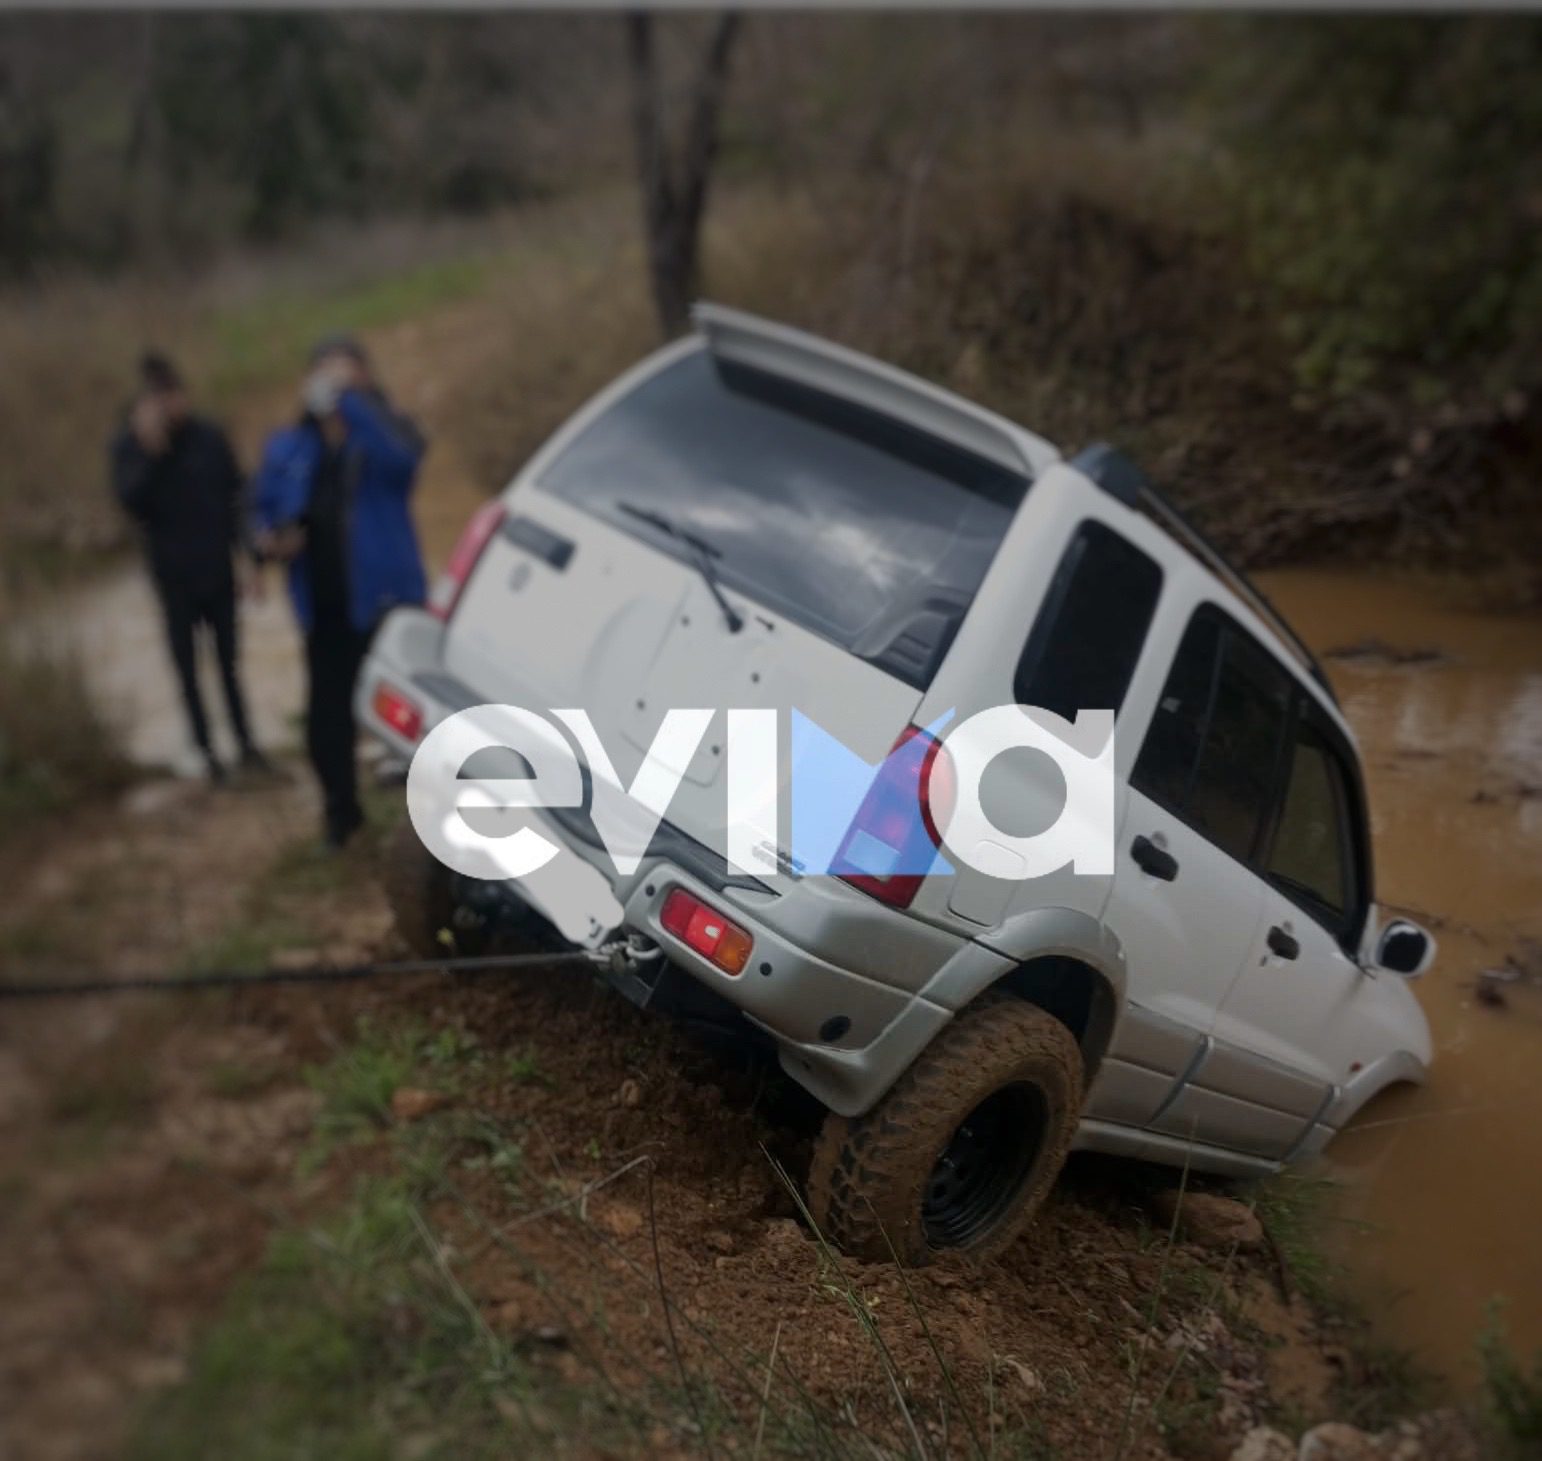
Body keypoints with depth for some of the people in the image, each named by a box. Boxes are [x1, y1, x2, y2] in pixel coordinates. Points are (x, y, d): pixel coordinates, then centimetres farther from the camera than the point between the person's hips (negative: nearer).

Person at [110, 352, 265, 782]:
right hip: (173, 574, -1)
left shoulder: (209, 436, -2)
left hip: (218, 568, 1)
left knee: (228, 661, 9)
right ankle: (206, 750, 14)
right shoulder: (130, 443, -5)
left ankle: (245, 741, 18)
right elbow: (131, 500, -17)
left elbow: (235, 495, 3)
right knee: (188, 667, 6)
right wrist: (149, 453, -29)